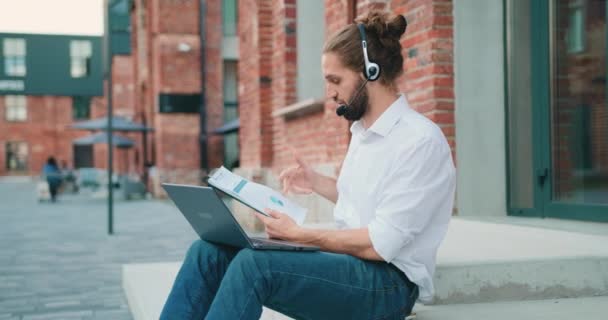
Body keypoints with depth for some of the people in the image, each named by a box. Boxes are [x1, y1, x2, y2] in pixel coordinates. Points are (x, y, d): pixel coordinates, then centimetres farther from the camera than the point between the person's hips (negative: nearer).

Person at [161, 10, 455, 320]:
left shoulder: (420, 140, -15)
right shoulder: (363, 130, 14)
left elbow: (380, 244, -20)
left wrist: (298, 235, -15)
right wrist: (318, 183, 12)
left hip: (387, 283, -8)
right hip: (344, 263, 8)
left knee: (253, 264, -31)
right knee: (207, 252, -8)